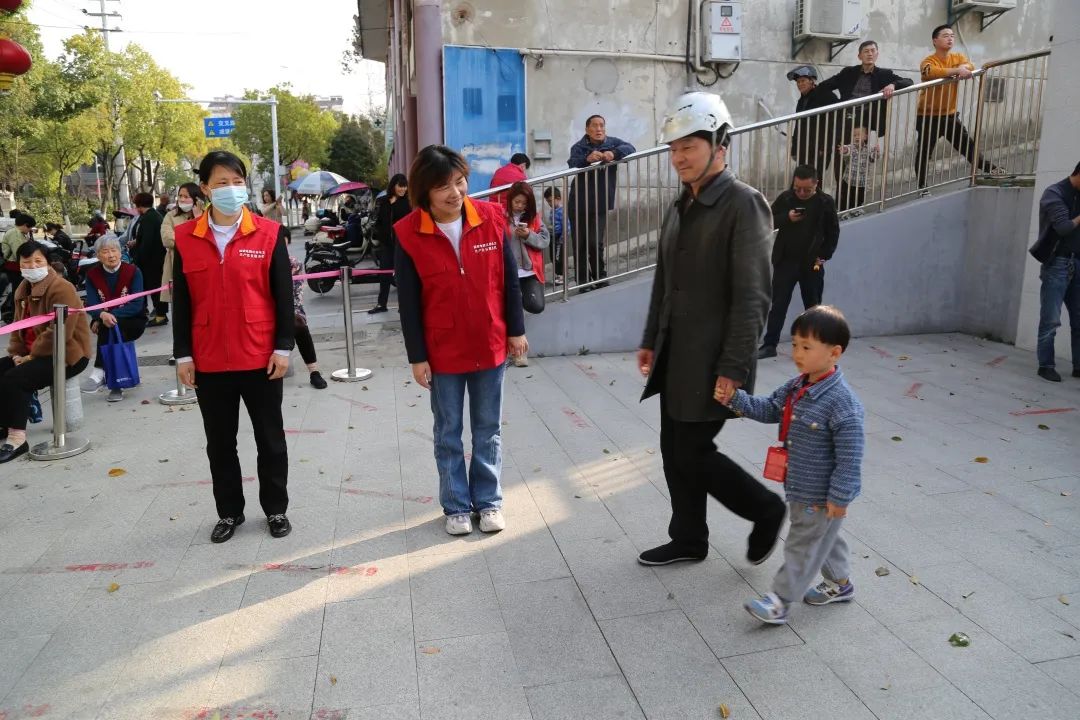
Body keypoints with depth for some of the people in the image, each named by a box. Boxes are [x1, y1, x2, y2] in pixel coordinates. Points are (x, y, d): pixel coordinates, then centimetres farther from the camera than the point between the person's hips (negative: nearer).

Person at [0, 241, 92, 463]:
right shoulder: (23, 289, 12)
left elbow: (59, 333, -24)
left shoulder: (61, 289, -17)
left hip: (68, 355, -10)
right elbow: (18, 325, 16)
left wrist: (31, 356, -17)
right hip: (33, 353, 10)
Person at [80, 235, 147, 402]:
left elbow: (137, 305, -18)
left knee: (112, 326, -32)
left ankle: (99, 373, -28)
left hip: (132, 322, -2)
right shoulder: (92, 274, 0)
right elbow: (92, 304, -11)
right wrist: (102, 315, -35)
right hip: (103, 322, 2)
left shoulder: (133, 272, -9)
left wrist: (111, 315, -31)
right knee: (108, 325, -31)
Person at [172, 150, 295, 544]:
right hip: (209, 360, 2)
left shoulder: (268, 233, -3)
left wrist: (283, 347, -7)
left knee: (270, 438, 10)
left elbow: (283, 295, -2)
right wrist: (183, 354, 1)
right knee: (219, 441, 13)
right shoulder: (185, 238, 2)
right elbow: (181, 301, 4)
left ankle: (276, 509, 26)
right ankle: (229, 512, 29)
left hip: (260, 356, -2)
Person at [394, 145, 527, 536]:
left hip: (490, 345, 2)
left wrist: (516, 330, 3)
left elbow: (509, 279, 1)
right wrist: (417, 356, -7)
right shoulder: (408, 234, -12)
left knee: (488, 429, 14)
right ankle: (456, 506, 27)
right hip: (442, 351, -1)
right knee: (448, 432, 12)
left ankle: (488, 500, 29)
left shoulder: (491, 218, -7)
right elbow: (408, 302, -8)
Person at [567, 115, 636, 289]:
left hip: (600, 205, 0)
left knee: (595, 242, -10)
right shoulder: (579, 147, -1)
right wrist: (587, 159, -41)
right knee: (580, 244, 2)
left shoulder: (612, 143, 5)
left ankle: (600, 277, 10)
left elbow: (630, 148, -12)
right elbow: (572, 165, -20)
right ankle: (583, 281, 13)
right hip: (579, 204, 0)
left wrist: (614, 153, -32)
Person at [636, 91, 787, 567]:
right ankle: (688, 540, 30)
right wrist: (651, 340, 18)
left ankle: (766, 510, 21)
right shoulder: (681, 207, 12)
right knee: (675, 449, 13)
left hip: (712, 362, -8)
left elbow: (752, 296, -19)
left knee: (692, 451, -2)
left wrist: (734, 367, -21)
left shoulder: (743, 205, -14)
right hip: (676, 356, 8)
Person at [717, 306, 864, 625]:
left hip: (821, 496, -9)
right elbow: (769, 409, 10)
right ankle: (839, 583, 45)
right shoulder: (797, 388, -1)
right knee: (823, 538, 25)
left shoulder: (841, 403, -28)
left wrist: (839, 497, -21)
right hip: (800, 488, 9)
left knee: (803, 544, 5)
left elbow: (850, 456, -25)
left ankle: (780, 600, 15)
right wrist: (734, 399, -4)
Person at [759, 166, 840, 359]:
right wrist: (786, 218, -17)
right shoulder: (785, 198, -4)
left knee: (813, 307, 9)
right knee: (778, 305, 1)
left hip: (812, 264, 0)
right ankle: (769, 345, 5)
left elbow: (833, 233, 3)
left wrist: (823, 256, -4)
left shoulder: (826, 202, -4)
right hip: (785, 261, 0)